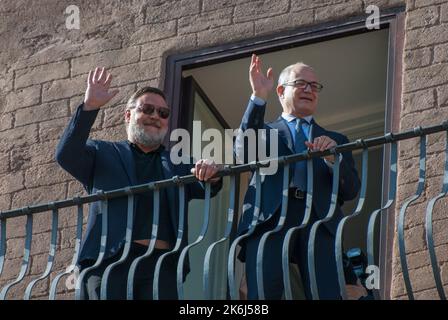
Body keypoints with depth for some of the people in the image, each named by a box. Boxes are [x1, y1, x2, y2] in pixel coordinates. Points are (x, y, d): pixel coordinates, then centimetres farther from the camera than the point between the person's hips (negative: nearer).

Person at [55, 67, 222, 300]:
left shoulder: (178, 164, 25)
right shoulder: (103, 154, 18)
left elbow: (207, 189, 12)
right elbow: (66, 155, 1)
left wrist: (209, 173, -13)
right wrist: (89, 107, -9)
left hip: (162, 263, 2)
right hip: (110, 258, -2)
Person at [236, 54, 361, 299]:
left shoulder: (335, 140, 30)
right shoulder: (265, 131, 27)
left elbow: (351, 190, 17)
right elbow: (244, 154, 3)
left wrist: (333, 158, -3)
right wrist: (258, 97, -2)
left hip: (320, 220, 1)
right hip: (270, 218, -1)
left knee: (327, 295, -18)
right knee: (261, 295, -17)